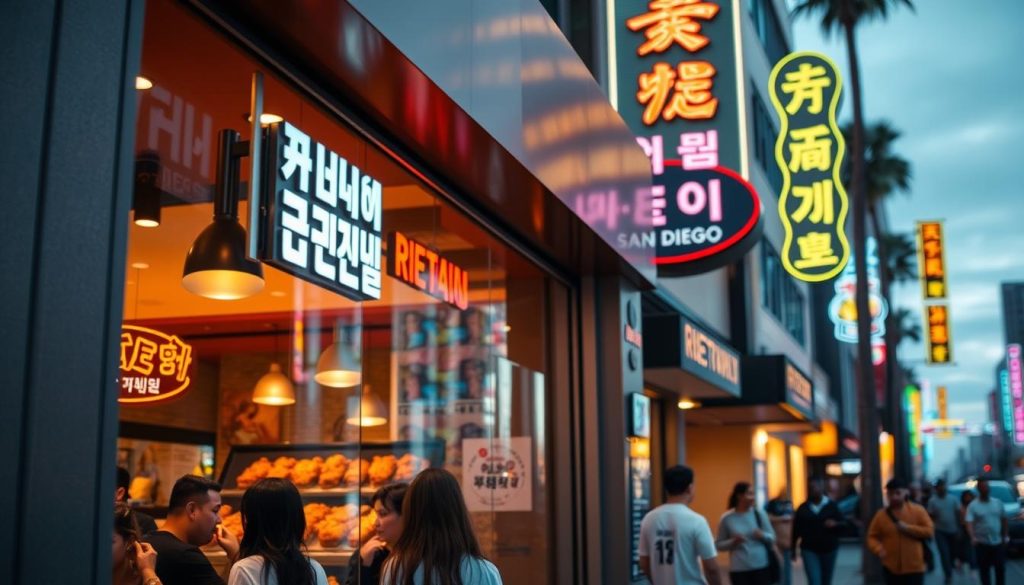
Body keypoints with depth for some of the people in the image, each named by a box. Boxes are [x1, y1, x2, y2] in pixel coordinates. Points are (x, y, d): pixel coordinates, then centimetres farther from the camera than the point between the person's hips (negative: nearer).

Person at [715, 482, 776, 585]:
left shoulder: (758, 514, 0)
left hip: (761, 567, 2)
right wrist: (733, 542, -16)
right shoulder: (727, 518, -4)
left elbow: (772, 537, 7)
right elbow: (719, 545, 2)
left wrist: (762, 535, -14)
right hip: (739, 570, -2)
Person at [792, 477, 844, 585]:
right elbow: (796, 529, 6)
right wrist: (794, 548, 4)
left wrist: (835, 524, -21)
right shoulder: (803, 508, 3)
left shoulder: (832, 506, 3)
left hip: (829, 549, 1)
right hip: (809, 550, -1)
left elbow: (843, 524, 2)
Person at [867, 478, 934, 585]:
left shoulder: (917, 510, -2)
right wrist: (878, 549, -17)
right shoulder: (881, 514, 0)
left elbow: (929, 531, -5)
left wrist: (908, 528, -16)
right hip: (891, 567, 2)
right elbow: (872, 537, 4)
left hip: (914, 567, -2)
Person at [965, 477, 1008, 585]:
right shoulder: (973, 506, -8)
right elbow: (969, 523, -18)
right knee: (984, 570, 5)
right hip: (982, 543, -3)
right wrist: (973, 537, -33)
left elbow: (1004, 520, 12)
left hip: (998, 542, 3)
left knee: (1001, 568, 9)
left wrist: (1006, 535, 8)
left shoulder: (998, 503, 4)